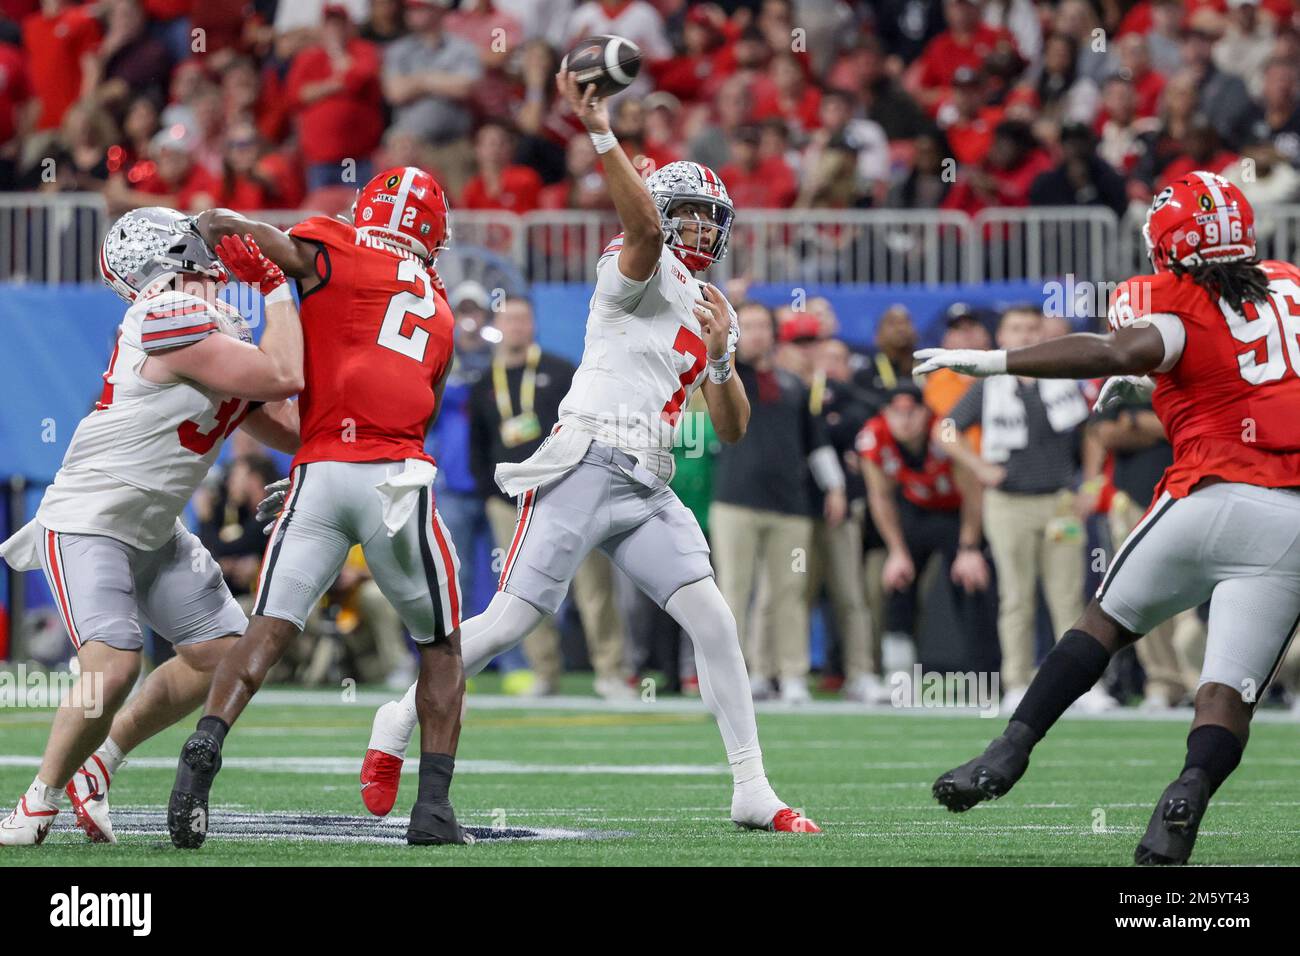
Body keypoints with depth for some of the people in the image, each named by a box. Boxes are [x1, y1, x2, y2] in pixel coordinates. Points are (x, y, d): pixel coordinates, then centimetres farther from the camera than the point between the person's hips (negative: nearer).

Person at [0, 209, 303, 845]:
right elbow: (282, 380, -24)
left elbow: (290, 429, 12)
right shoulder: (176, 322, -23)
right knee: (113, 668, -23)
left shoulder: (223, 337, 7)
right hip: (86, 526, -10)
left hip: (152, 534, 10)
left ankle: (98, 762, 21)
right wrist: (276, 287, -15)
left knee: (222, 655, 7)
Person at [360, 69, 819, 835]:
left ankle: (753, 792, -3)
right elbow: (643, 226, -26)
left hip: (649, 487, 7)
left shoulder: (711, 311, 21)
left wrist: (720, 354, 1)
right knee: (511, 622, -8)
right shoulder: (641, 272, 0)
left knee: (714, 620, -6)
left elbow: (733, 430, 19)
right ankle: (400, 722, 12)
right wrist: (600, 135, -41)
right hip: (589, 464, -7)